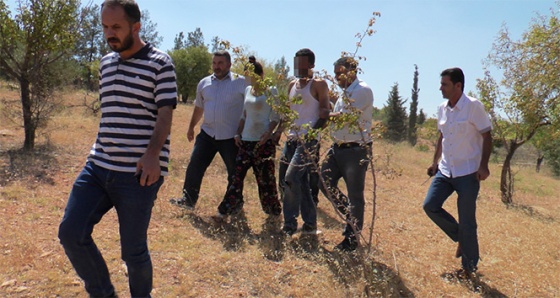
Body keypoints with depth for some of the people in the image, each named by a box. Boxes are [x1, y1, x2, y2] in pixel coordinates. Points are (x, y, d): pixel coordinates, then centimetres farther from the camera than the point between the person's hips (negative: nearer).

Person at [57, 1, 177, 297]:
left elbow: (165, 114, -11)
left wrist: (153, 154, -24)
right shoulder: (106, 63, 16)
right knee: (71, 233, 3)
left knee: (133, 250, 2)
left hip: (137, 172, -6)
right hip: (97, 166, 7)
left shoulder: (160, 63, -5)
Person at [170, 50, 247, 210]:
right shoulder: (204, 83, 8)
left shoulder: (241, 82, -7)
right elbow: (199, 107, 20)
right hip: (207, 133, 4)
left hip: (231, 137, -4)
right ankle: (188, 199, 16)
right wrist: (191, 127, 26)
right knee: (194, 167, 3)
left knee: (235, 173, 8)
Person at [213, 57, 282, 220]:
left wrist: (269, 132, -20)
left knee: (265, 177, 2)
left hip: (263, 141, -5)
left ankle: (273, 210, 19)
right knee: (238, 175, 3)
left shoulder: (271, 91, -2)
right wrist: (238, 133, 9)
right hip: (246, 140, 5)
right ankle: (226, 210, 8)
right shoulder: (248, 90, 14)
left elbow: (276, 117, -5)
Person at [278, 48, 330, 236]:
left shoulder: (318, 85, -3)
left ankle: (290, 224, -4)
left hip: (308, 139, -7)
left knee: (291, 178, -15)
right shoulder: (292, 85, 17)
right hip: (292, 137, 7)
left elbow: (325, 113, -9)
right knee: (300, 181, 9)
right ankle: (309, 223, 20)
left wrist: (312, 132, -18)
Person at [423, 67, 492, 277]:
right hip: (445, 171, 6)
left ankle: (469, 266, 19)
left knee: (467, 221, 0)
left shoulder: (473, 106, -13)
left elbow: (487, 136, -11)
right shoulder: (442, 109, 6)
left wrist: (483, 166, -19)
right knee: (430, 206, -1)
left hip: (468, 173, -6)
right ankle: (460, 238, 21)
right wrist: (435, 162, 15)